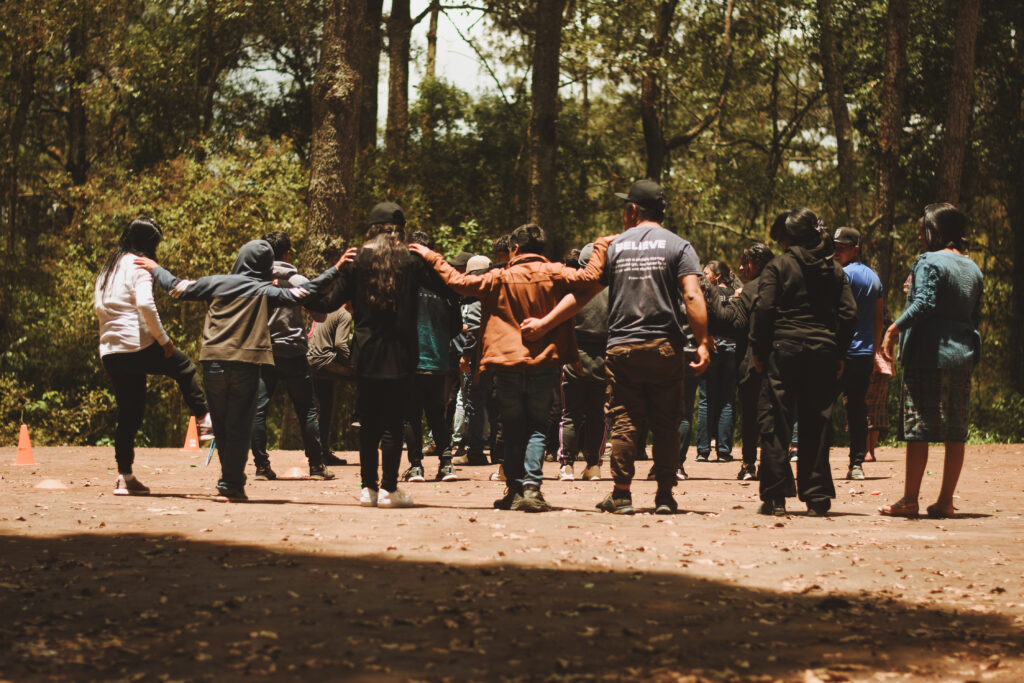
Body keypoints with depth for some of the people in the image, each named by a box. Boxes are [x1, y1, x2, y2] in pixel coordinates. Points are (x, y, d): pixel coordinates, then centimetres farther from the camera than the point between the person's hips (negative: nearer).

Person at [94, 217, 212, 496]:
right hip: (137, 345, -7)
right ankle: (204, 423, 13)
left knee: (129, 413, 10)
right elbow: (145, 304, -19)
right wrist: (163, 339, -12)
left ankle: (124, 477, 7)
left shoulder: (108, 267, 18)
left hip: (110, 352, 7)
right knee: (184, 368, 16)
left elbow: (99, 306, 18)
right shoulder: (138, 265, -7)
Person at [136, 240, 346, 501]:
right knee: (238, 428, 3)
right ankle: (230, 485, 1)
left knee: (221, 427, 12)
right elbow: (306, 291, 2)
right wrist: (336, 269, 10)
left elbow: (176, 287, 14)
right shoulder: (266, 292, 0)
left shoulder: (217, 283, 5)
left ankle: (232, 481, 16)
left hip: (214, 363, 2)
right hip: (246, 363, -2)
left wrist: (155, 269, 31)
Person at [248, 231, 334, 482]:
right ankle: (317, 466, 4)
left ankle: (261, 465, -3)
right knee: (307, 411, 4)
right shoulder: (297, 280, -4)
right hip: (292, 353, -2)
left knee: (258, 409, 3)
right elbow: (320, 314, -2)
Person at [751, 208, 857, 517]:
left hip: (783, 351, -4)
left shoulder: (778, 267, -3)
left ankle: (775, 497, -2)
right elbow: (849, 313, 4)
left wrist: (759, 351, -1)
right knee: (816, 426, 8)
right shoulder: (835, 269, 9)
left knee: (775, 424, 2)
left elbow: (764, 310, -9)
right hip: (823, 352, 4)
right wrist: (838, 353, 10)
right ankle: (817, 497, 5)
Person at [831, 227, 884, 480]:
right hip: (866, 354, 7)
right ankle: (857, 463, 5)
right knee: (858, 409, 8)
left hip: (844, 350, -7)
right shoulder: (874, 278, 16)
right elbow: (878, 321, 19)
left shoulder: (844, 275, -8)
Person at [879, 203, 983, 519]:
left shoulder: (930, 262, -8)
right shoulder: (973, 268, 14)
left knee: (918, 427, -4)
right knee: (956, 431, 7)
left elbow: (924, 304, -20)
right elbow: (975, 315, 15)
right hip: (964, 354, 7)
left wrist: (894, 329, -16)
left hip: (929, 353, -7)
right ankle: (946, 500, 9)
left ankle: (909, 500, -3)